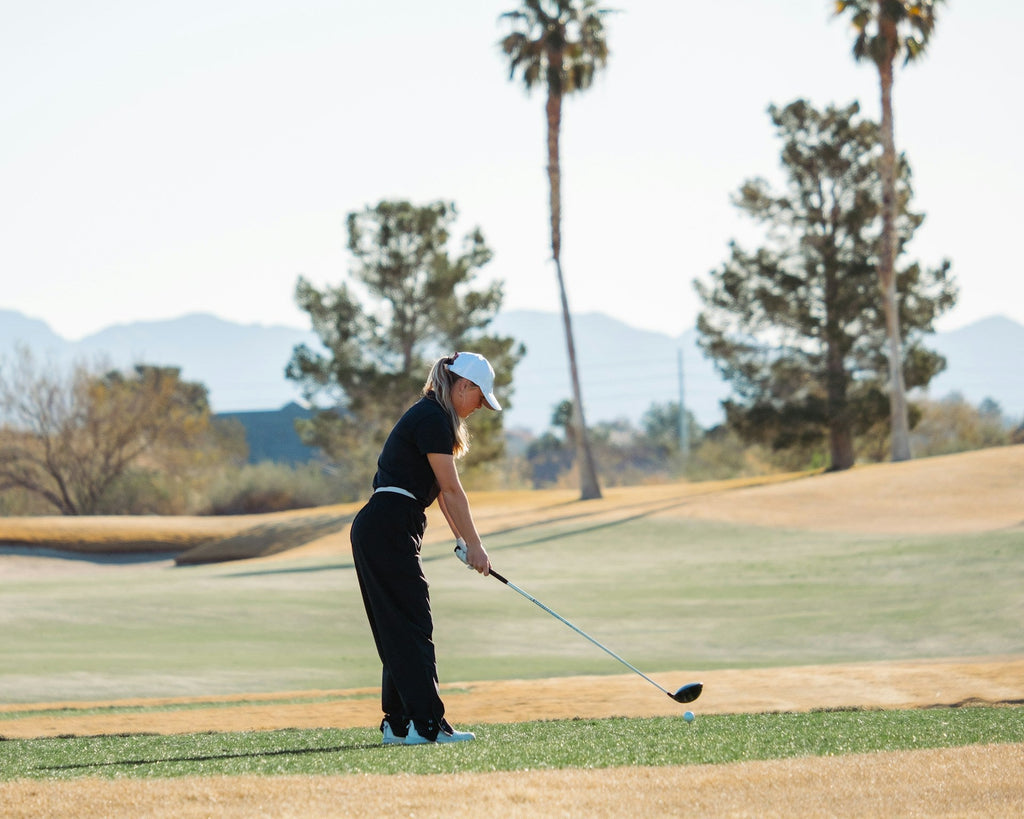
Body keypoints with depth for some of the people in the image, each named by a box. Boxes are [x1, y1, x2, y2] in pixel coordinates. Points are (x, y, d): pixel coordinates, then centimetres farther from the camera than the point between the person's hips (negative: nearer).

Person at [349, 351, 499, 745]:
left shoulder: (430, 416, 19)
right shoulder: (433, 420, -13)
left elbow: (441, 489, 21)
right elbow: (451, 490, -11)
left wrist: (462, 539, 18)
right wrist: (474, 544, -6)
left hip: (377, 531, 10)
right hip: (389, 530, -10)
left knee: (399, 629, 10)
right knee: (411, 627, -10)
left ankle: (398, 723, 12)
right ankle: (426, 723, -12)